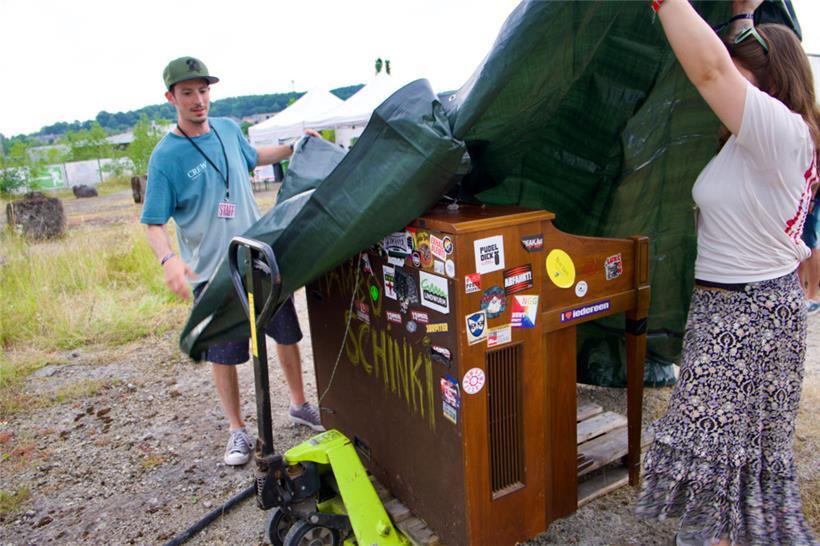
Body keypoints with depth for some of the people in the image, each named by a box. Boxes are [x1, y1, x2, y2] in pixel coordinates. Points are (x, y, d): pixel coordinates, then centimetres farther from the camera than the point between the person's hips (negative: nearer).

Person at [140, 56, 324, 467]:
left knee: (287, 336, 14)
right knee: (223, 355, 8)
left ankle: (299, 405, 36)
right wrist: (169, 260, -32)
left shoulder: (228, 129, 2)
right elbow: (153, 223, -14)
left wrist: (293, 148, 18)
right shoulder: (166, 156, -13)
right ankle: (238, 430, 28)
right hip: (212, 272, -5)